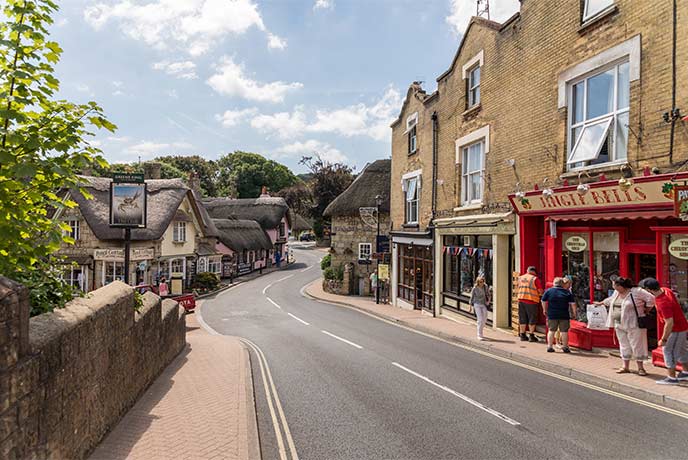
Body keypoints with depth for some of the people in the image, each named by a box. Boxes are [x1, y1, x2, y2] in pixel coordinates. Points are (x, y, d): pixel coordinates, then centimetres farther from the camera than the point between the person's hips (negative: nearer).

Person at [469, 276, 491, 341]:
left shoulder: (485, 287, -4)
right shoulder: (475, 288, -11)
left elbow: (488, 294, 12)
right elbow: (472, 297, -1)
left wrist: (488, 300, -3)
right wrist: (471, 306, 3)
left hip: (484, 305, 4)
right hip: (477, 305, -4)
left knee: (484, 320, 8)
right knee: (480, 319, -11)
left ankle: (480, 331, 34)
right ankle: (479, 335, -3)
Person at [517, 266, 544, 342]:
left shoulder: (520, 278, 11)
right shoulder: (535, 279, -5)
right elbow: (540, 291, -6)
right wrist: (540, 294, 15)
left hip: (521, 299, 5)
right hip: (531, 301, -5)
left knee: (522, 319, 11)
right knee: (532, 319, 5)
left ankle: (522, 335, 14)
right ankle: (532, 336, 7)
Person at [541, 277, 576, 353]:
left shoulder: (548, 291, 1)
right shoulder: (567, 292, -1)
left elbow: (543, 301, 5)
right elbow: (573, 304, -3)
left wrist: (545, 310, 18)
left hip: (551, 315, 1)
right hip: (564, 315, -1)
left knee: (551, 330, 8)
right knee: (564, 331, 8)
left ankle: (549, 346, 9)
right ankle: (565, 347, 14)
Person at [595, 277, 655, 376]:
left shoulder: (636, 292, -13)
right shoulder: (617, 292, 11)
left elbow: (651, 298, -13)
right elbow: (610, 300, 30)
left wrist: (646, 310, -5)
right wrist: (600, 303, 42)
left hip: (633, 324, -7)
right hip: (619, 325, 7)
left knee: (637, 345, 0)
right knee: (624, 345, 11)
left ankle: (640, 367, 12)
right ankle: (625, 366, 19)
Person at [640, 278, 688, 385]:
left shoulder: (663, 303, -34)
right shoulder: (664, 290, -8)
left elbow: (670, 323, -32)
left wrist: (663, 339, -23)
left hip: (676, 329, -10)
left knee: (668, 350, -1)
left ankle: (672, 378, 6)